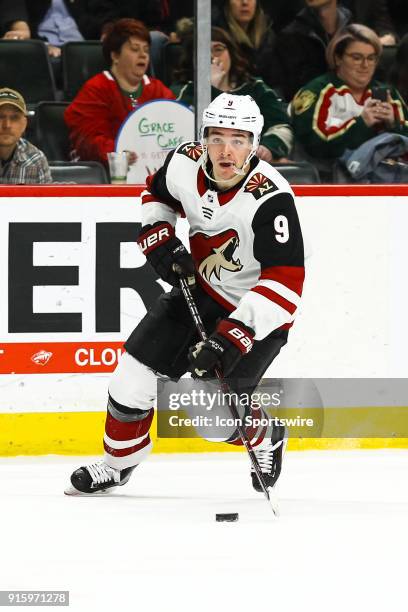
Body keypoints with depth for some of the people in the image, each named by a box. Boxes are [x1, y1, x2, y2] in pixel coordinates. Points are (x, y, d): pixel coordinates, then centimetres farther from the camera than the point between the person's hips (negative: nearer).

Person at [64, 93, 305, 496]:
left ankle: (265, 438, 23)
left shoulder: (270, 200, -32)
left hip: (257, 311, -6)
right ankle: (117, 463, 22)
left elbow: (285, 284, -36)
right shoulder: (185, 164, -14)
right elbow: (156, 193, 12)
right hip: (199, 288, 6)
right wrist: (159, 240, -6)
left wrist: (231, 338, -42)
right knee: (135, 373, -1)